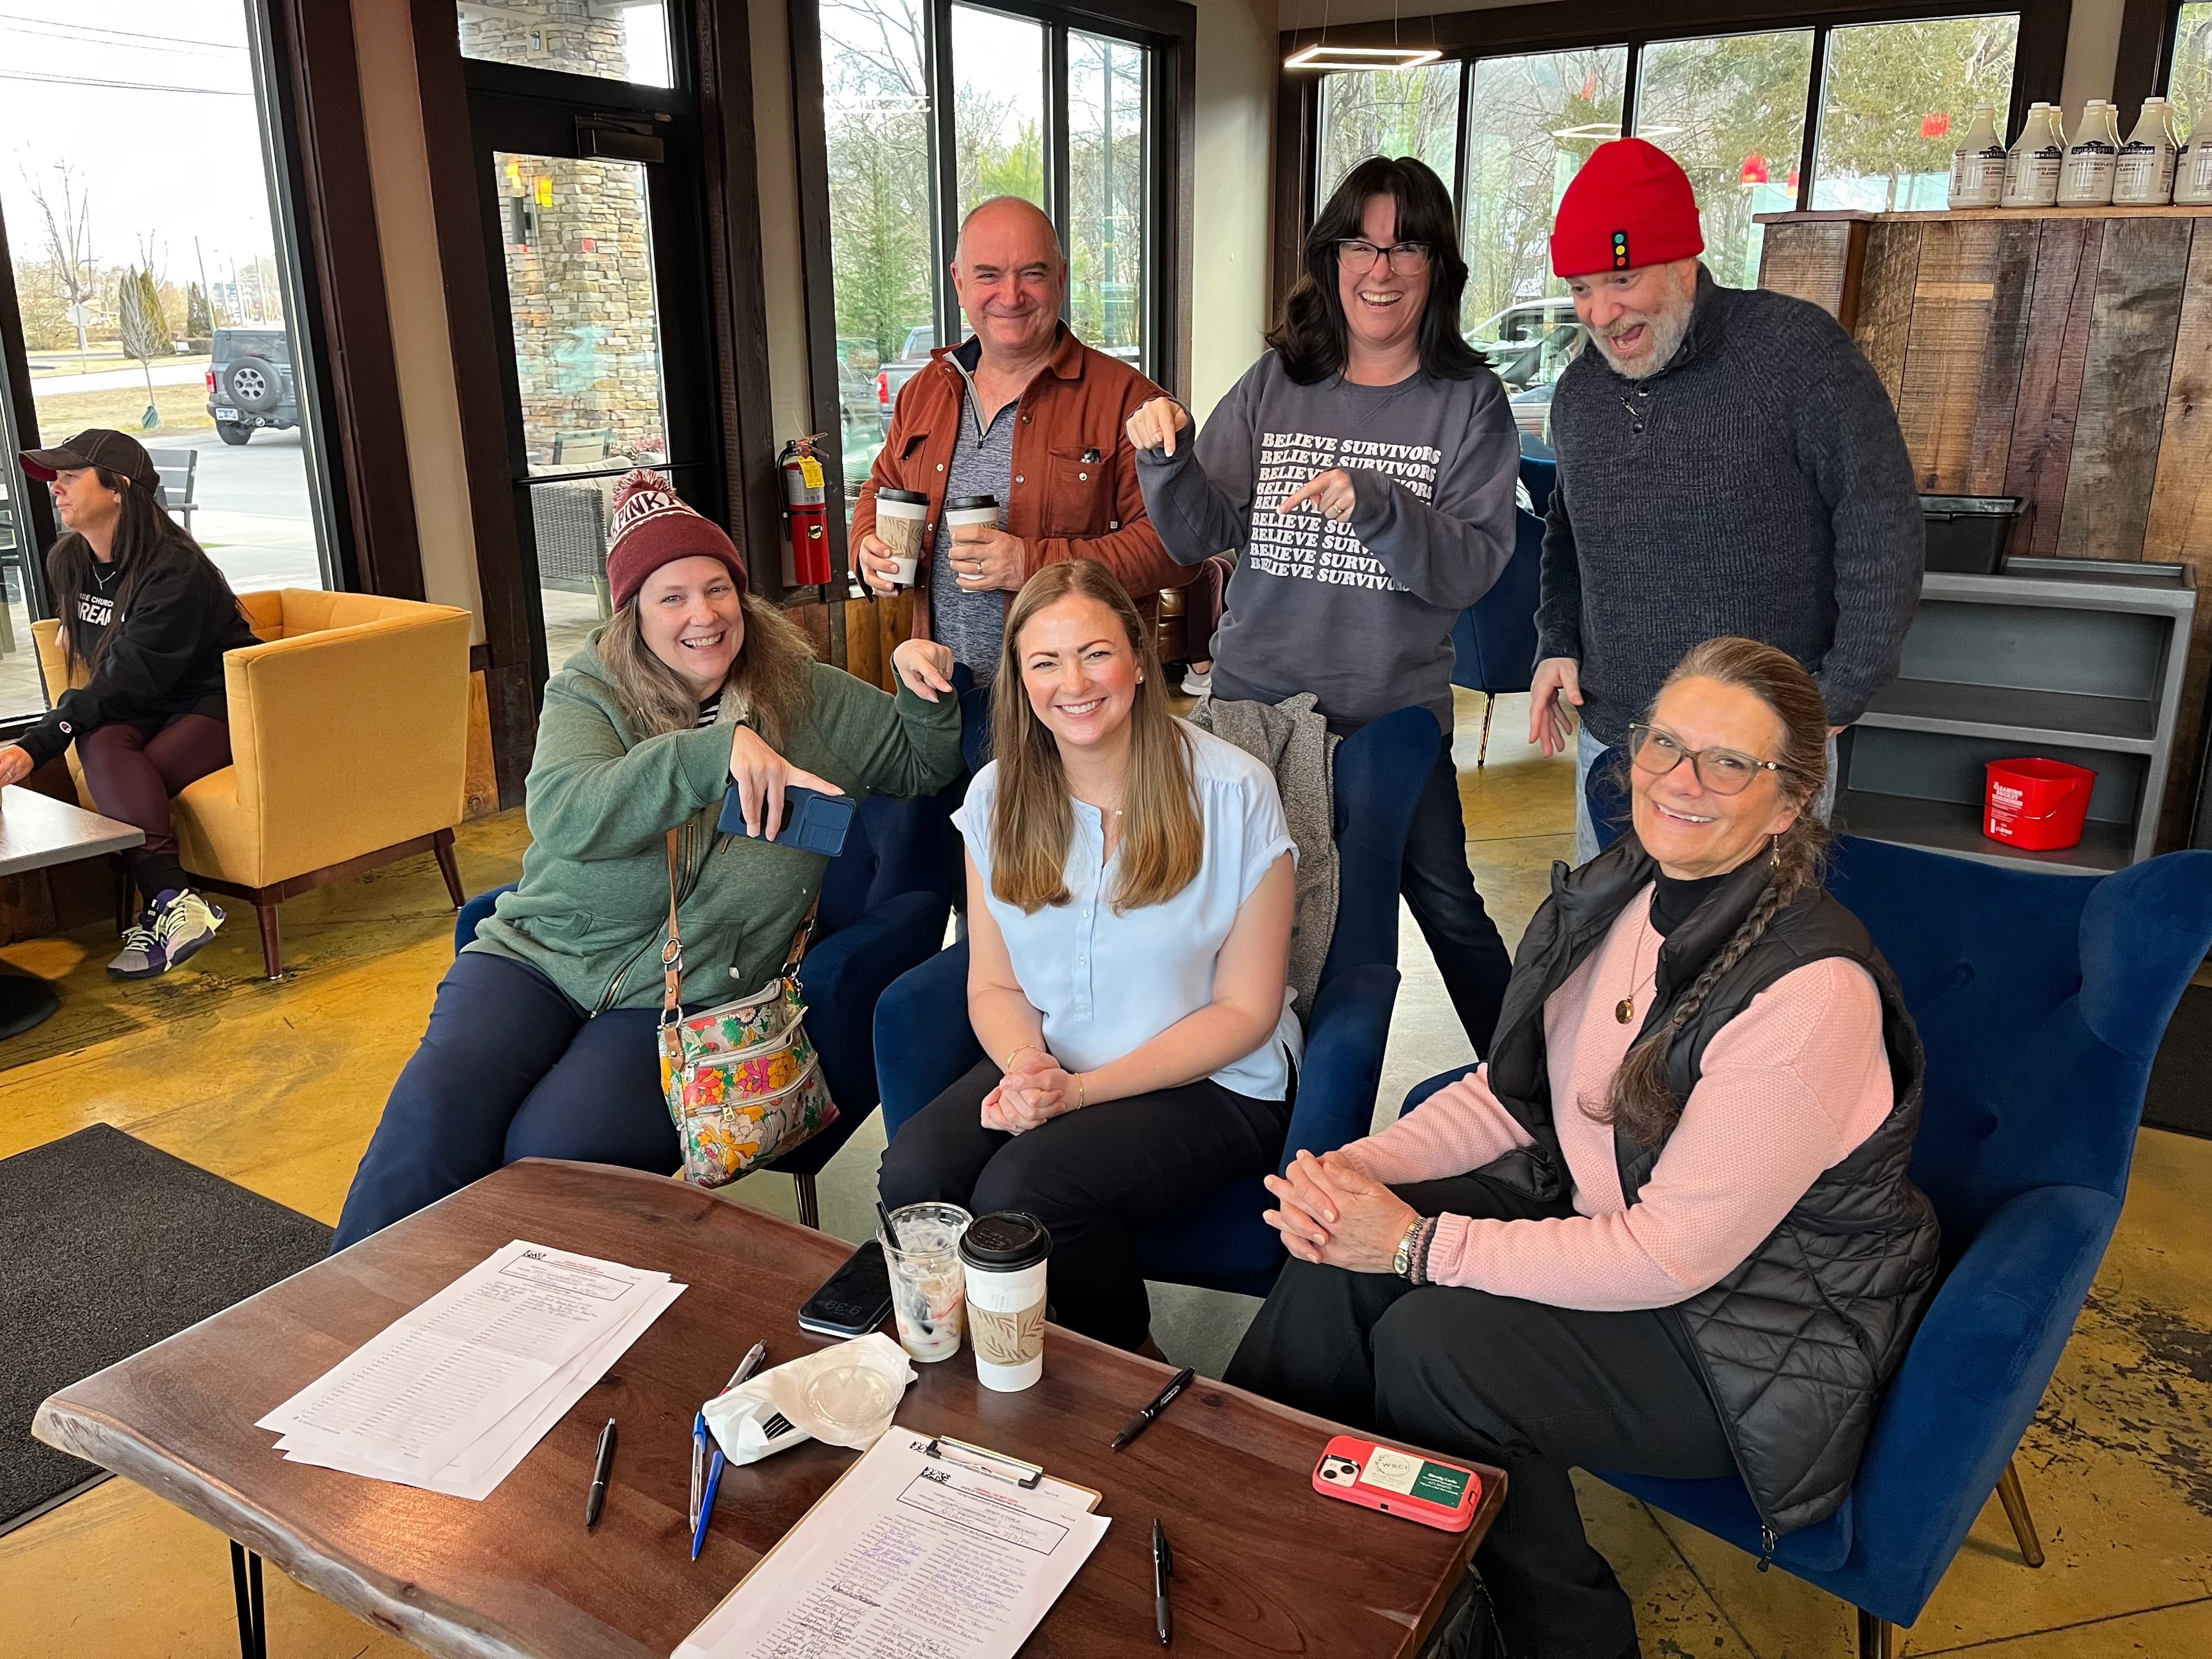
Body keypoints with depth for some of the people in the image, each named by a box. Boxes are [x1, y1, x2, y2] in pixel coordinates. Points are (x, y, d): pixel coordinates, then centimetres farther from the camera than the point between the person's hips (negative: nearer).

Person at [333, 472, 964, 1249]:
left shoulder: (806, 696, 6)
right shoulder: (588, 691, 2)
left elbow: (924, 765, 16)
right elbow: (564, 813, -19)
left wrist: (930, 694, -7)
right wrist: (716, 750, -31)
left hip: (691, 995, -1)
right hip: (540, 953, 1)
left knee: (552, 1148, -25)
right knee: (438, 1108, -24)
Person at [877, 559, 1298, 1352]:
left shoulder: (1233, 792, -13)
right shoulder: (997, 796, 1)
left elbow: (1245, 1010, -10)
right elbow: (994, 986, 7)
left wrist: (1082, 1090, -18)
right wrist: (1027, 1068, -17)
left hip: (1213, 1083, -4)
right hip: (1053, 1066, 4)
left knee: (1019, 1193, -27)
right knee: (914, 1171, -23)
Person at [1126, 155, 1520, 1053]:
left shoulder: (1469, 402, -3)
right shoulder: (1275, 385, 3)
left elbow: (1474, 566, -14)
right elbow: (1199, 537, 1)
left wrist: (1374, 504, -30)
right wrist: (1167, 458, -18)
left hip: (1396, 710, -2)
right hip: (1254, 696, 2)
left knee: (1450, 911, 6)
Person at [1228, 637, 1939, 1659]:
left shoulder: (1812, 988, -28)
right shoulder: (1615, 893, -4)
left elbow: (1674, 1255, -27)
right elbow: (1511, 1096, 4)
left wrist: (1423, 1244, -24)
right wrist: (1354, 1169, -13)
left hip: (1762, 1325, -7)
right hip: (1596, 1214, 7)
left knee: (1430, 1343, -23)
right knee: (1343, 1257, -11)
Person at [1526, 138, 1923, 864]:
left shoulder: (1796, 348, -12)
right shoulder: (1579, 390, 6)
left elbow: (1882, 523, -11)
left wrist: (1842, 695, -12)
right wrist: (1558, 641, 5)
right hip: (1609, 739, 5)